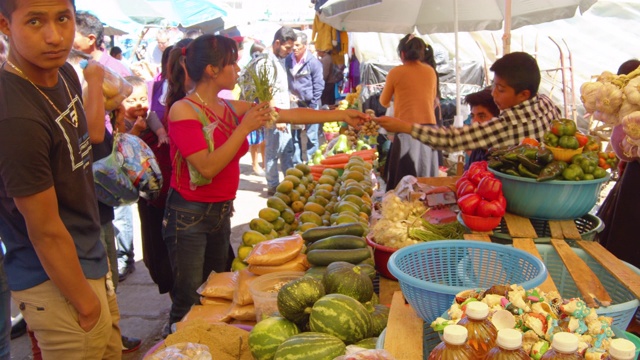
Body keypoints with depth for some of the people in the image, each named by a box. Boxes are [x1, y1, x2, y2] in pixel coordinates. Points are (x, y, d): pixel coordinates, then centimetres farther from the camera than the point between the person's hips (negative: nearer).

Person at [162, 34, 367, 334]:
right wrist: (244, 127, -21)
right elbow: (207, 167, -22)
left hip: (221, 212, 7)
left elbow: (290, 114, 6)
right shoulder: (183, 110, -14)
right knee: (189, 301, 0)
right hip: (189, 216, -7)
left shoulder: (231, 109, 5)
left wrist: (342, 115, 6)